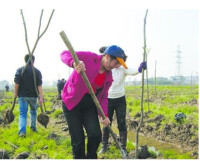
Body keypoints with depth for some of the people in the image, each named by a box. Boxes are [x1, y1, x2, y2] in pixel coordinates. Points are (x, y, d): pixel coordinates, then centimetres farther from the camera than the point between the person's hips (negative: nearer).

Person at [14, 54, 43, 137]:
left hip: (22, 95, -1)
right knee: (33, 112, 21)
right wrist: (41, 97, -11)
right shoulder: (37, 71, -2)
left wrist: (16, 93, 3)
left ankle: (22, 131, -16)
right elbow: (39, 85, -9)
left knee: (23, 113, -1)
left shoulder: (20, 70, -3)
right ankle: (33, 127, 32)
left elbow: (17, 83, -9)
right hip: (33, 95, 1)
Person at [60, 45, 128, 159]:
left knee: (95, 135, -11)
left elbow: (103, 97, 6)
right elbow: (65, 54, -17)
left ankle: (91, 157, 15)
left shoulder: (109, 77, 2)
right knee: (78, 140, -3)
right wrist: (74, 63, -39)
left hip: (89, 105, 5)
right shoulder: (89, 57, -15)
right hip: (72, 103, -4)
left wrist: (103, 114, -10)